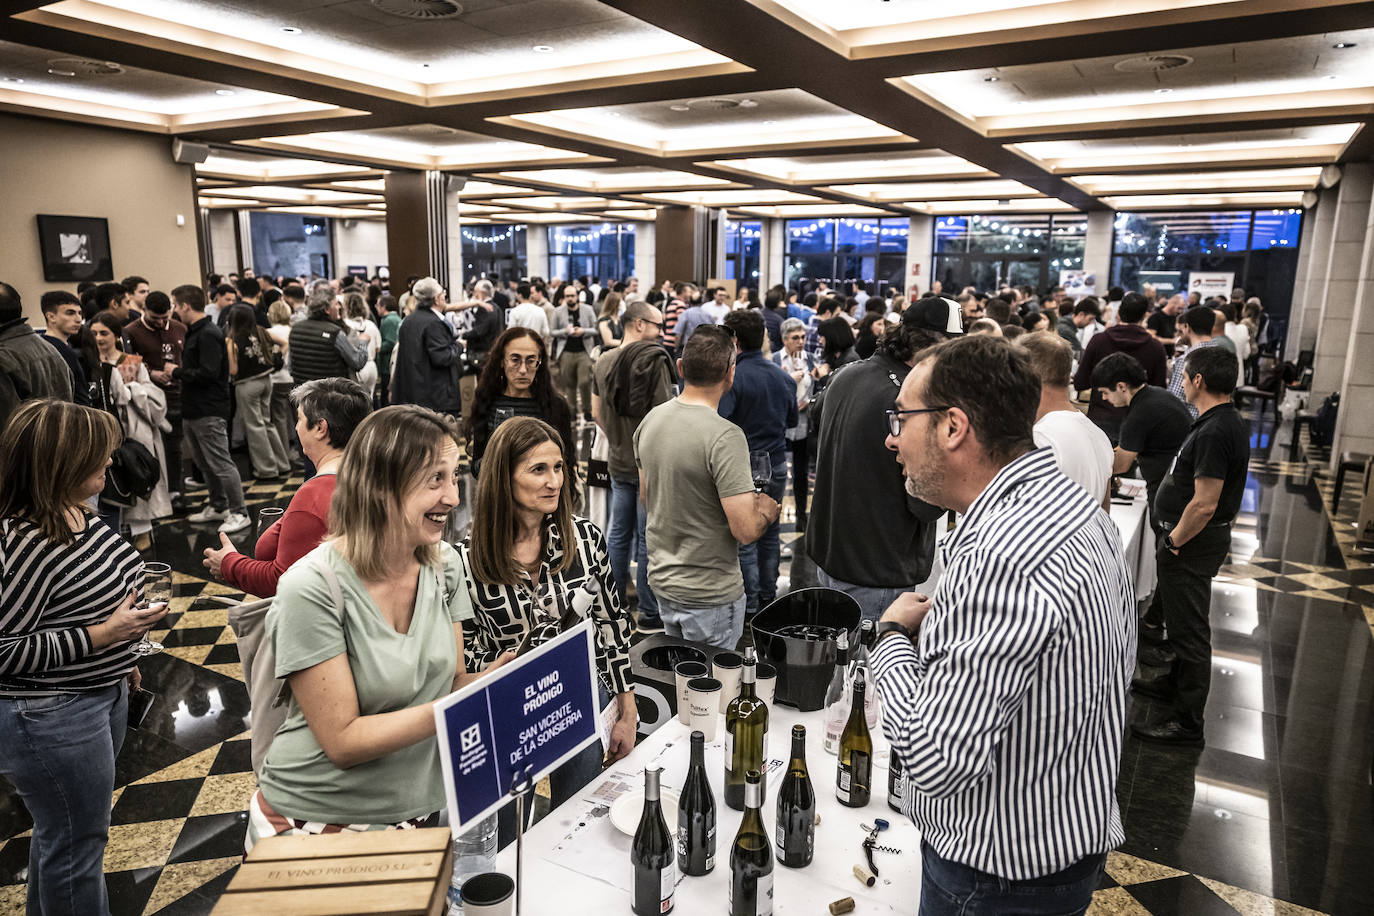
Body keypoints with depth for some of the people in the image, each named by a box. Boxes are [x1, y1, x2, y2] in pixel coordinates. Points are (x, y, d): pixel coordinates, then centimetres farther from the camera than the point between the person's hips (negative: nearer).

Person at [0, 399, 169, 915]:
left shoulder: (75, 513, -2)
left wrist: (120, 658, 19)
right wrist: (101, 636, -27)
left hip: (101, 693, 9)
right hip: (51, 718, -9)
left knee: (60, 829, 28)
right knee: (77, 842, 10)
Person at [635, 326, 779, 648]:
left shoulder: (650, 419, -1)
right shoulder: (726, 437, -25)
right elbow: (745, 530, -25)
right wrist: (766, 511, -4)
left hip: (662, 581, 7)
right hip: (710, 594, -7)